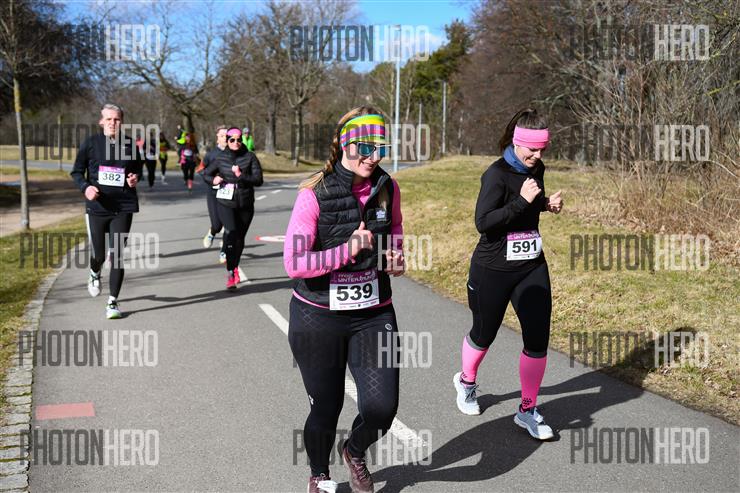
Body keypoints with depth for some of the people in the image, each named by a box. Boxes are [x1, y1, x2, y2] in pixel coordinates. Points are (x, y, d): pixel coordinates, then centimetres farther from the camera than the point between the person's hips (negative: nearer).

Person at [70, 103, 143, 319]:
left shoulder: (130, 144, 2)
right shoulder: (90, 143, 0)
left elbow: (138, 168, 18)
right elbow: (76, 171, 6)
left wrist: (135, 178, -5)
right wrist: (85, 187, -13)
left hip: (123, 208, 0)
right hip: (97, 207, 0)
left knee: (117, 255, -3)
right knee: (98, 254, 8)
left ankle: (112, 302, 9)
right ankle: (95, 275, 46)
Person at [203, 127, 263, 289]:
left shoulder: (250, 157, -2)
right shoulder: (220, 158, 1)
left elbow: (258, 180, -8)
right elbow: (206, 174, 12)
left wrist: (241, 176, -23)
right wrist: (213, 180, -10)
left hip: (245, 204, 1)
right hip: (226, 203, -1)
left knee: (240, 238, 14)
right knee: (232, 233, -21)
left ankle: (235, 267, 40)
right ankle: (230, 273, -14)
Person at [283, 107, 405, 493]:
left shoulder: (387, 189, -2)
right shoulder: (314, 194, -16)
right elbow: (293, 263, -19)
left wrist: (396, 257, -1)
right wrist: (346, 251, -28)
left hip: (373, 315, 3)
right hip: (318, 318, -3)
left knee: (382, 407, -5)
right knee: (325, 407, 11)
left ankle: (355, 453, 33)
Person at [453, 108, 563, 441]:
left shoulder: (536, 170, 5)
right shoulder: (497, 174, -17)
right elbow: (483, 223, -24)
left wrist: (547, 203, 4)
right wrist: (522, 200, -28)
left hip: (532, 267, 6)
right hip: (493, 270, -5)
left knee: (538, 338, -1)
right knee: (484, 334, 13)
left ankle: (527, 410, 15)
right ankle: (466, 381, 44)